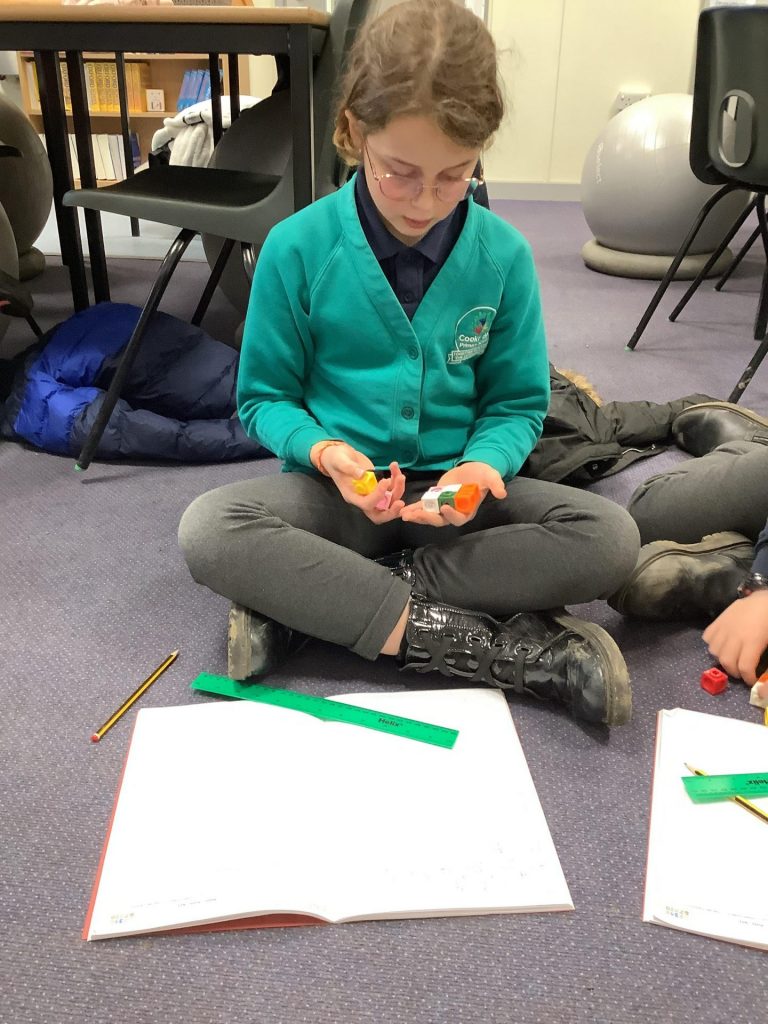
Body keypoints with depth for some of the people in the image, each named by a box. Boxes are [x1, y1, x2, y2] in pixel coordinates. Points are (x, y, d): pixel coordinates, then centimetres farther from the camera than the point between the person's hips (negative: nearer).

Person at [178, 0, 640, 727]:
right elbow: (264, 398, -1)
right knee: (208, 530, -30)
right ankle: (480, 643, -28)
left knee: (608, 537, -23)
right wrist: (323, 452, -22)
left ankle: (309, 605, -23)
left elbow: (517, 403, 2)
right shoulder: (297, 248, -8)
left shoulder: (503, 255, -6)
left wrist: (483, 465, -20)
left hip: (453, 489, 2)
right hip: (341, 489, -1)